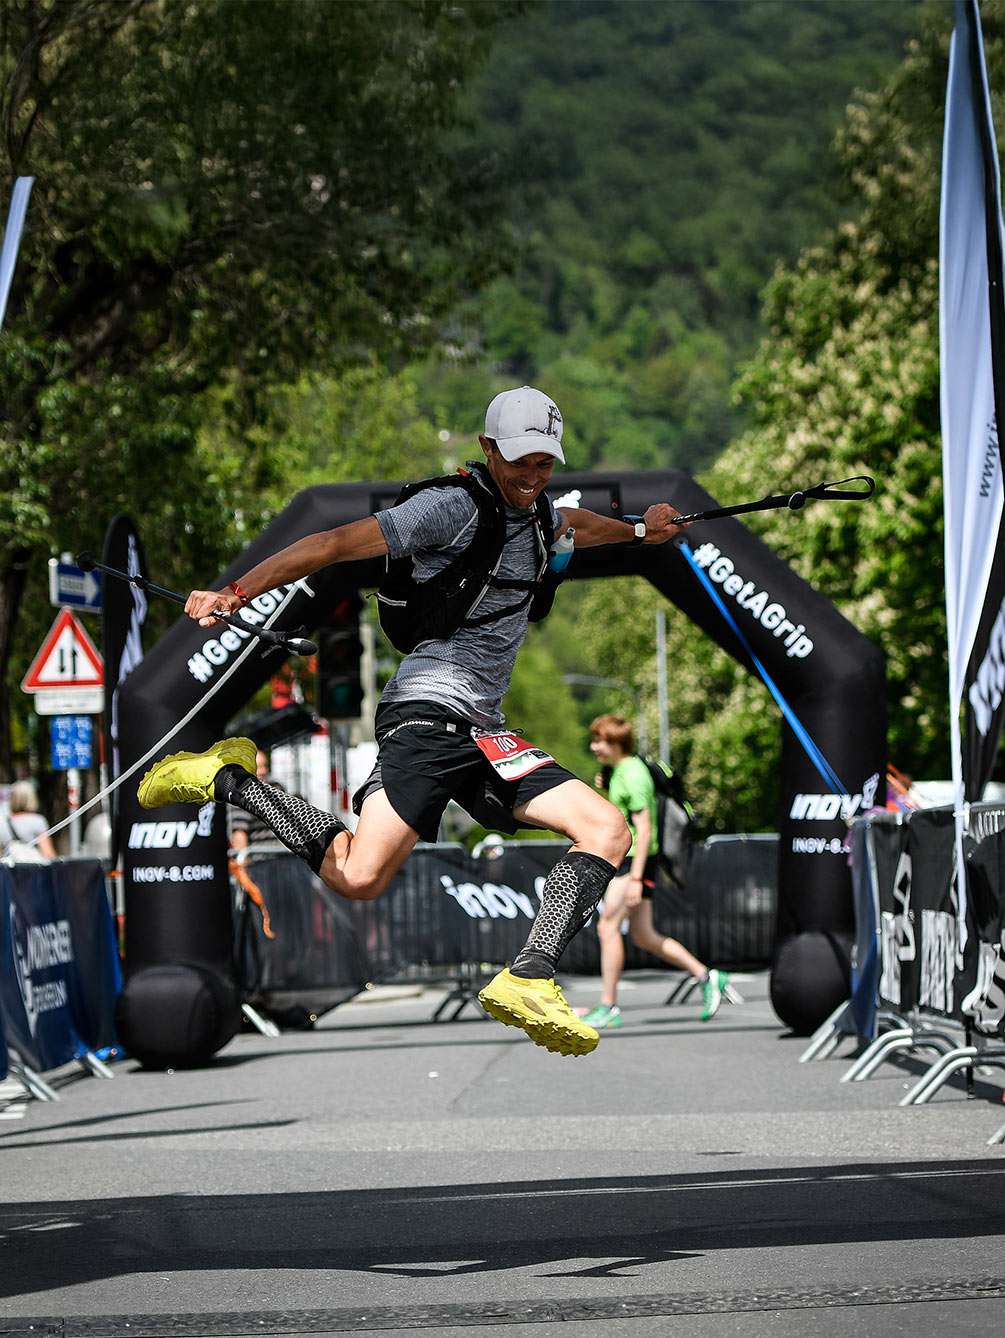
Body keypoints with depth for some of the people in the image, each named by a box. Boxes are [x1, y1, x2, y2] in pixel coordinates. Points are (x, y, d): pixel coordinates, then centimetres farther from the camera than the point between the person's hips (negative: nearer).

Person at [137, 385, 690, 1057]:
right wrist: (236, 593, -20)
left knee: (609, 829, -10)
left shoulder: (536, 512, 19)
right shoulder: (453, 507, -7)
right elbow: (340, 543, -13)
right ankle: (229, 779, -2)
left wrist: (638, 529, 63)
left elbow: (576, 522, 46)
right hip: (429, 710, -8)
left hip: (483, 733, 8)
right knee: (359, 878, -23)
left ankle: (529, 978, -20)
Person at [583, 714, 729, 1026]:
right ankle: (706, 977, 19)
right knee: (643, 936, 11)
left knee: (608, 926, -10)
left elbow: (643, 830, -21)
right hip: (622, 859, 10)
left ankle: (608, 1007, -6)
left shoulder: (633, 775, -16)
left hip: (636, 860, -10)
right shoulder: (620, 769, 14)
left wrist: (635, 878, -24)